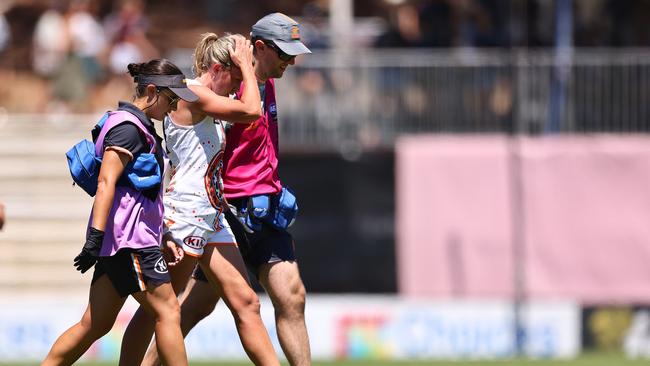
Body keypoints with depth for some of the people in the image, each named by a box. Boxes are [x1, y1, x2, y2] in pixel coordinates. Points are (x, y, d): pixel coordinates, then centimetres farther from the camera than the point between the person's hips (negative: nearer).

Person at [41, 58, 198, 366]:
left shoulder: (139, 126, 20)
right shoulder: (128, 127, -11)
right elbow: (106, 183, -19)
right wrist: (95, 238, -26)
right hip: (129, 237, -10)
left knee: (95, 323, 7)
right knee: (168, 312, -8)